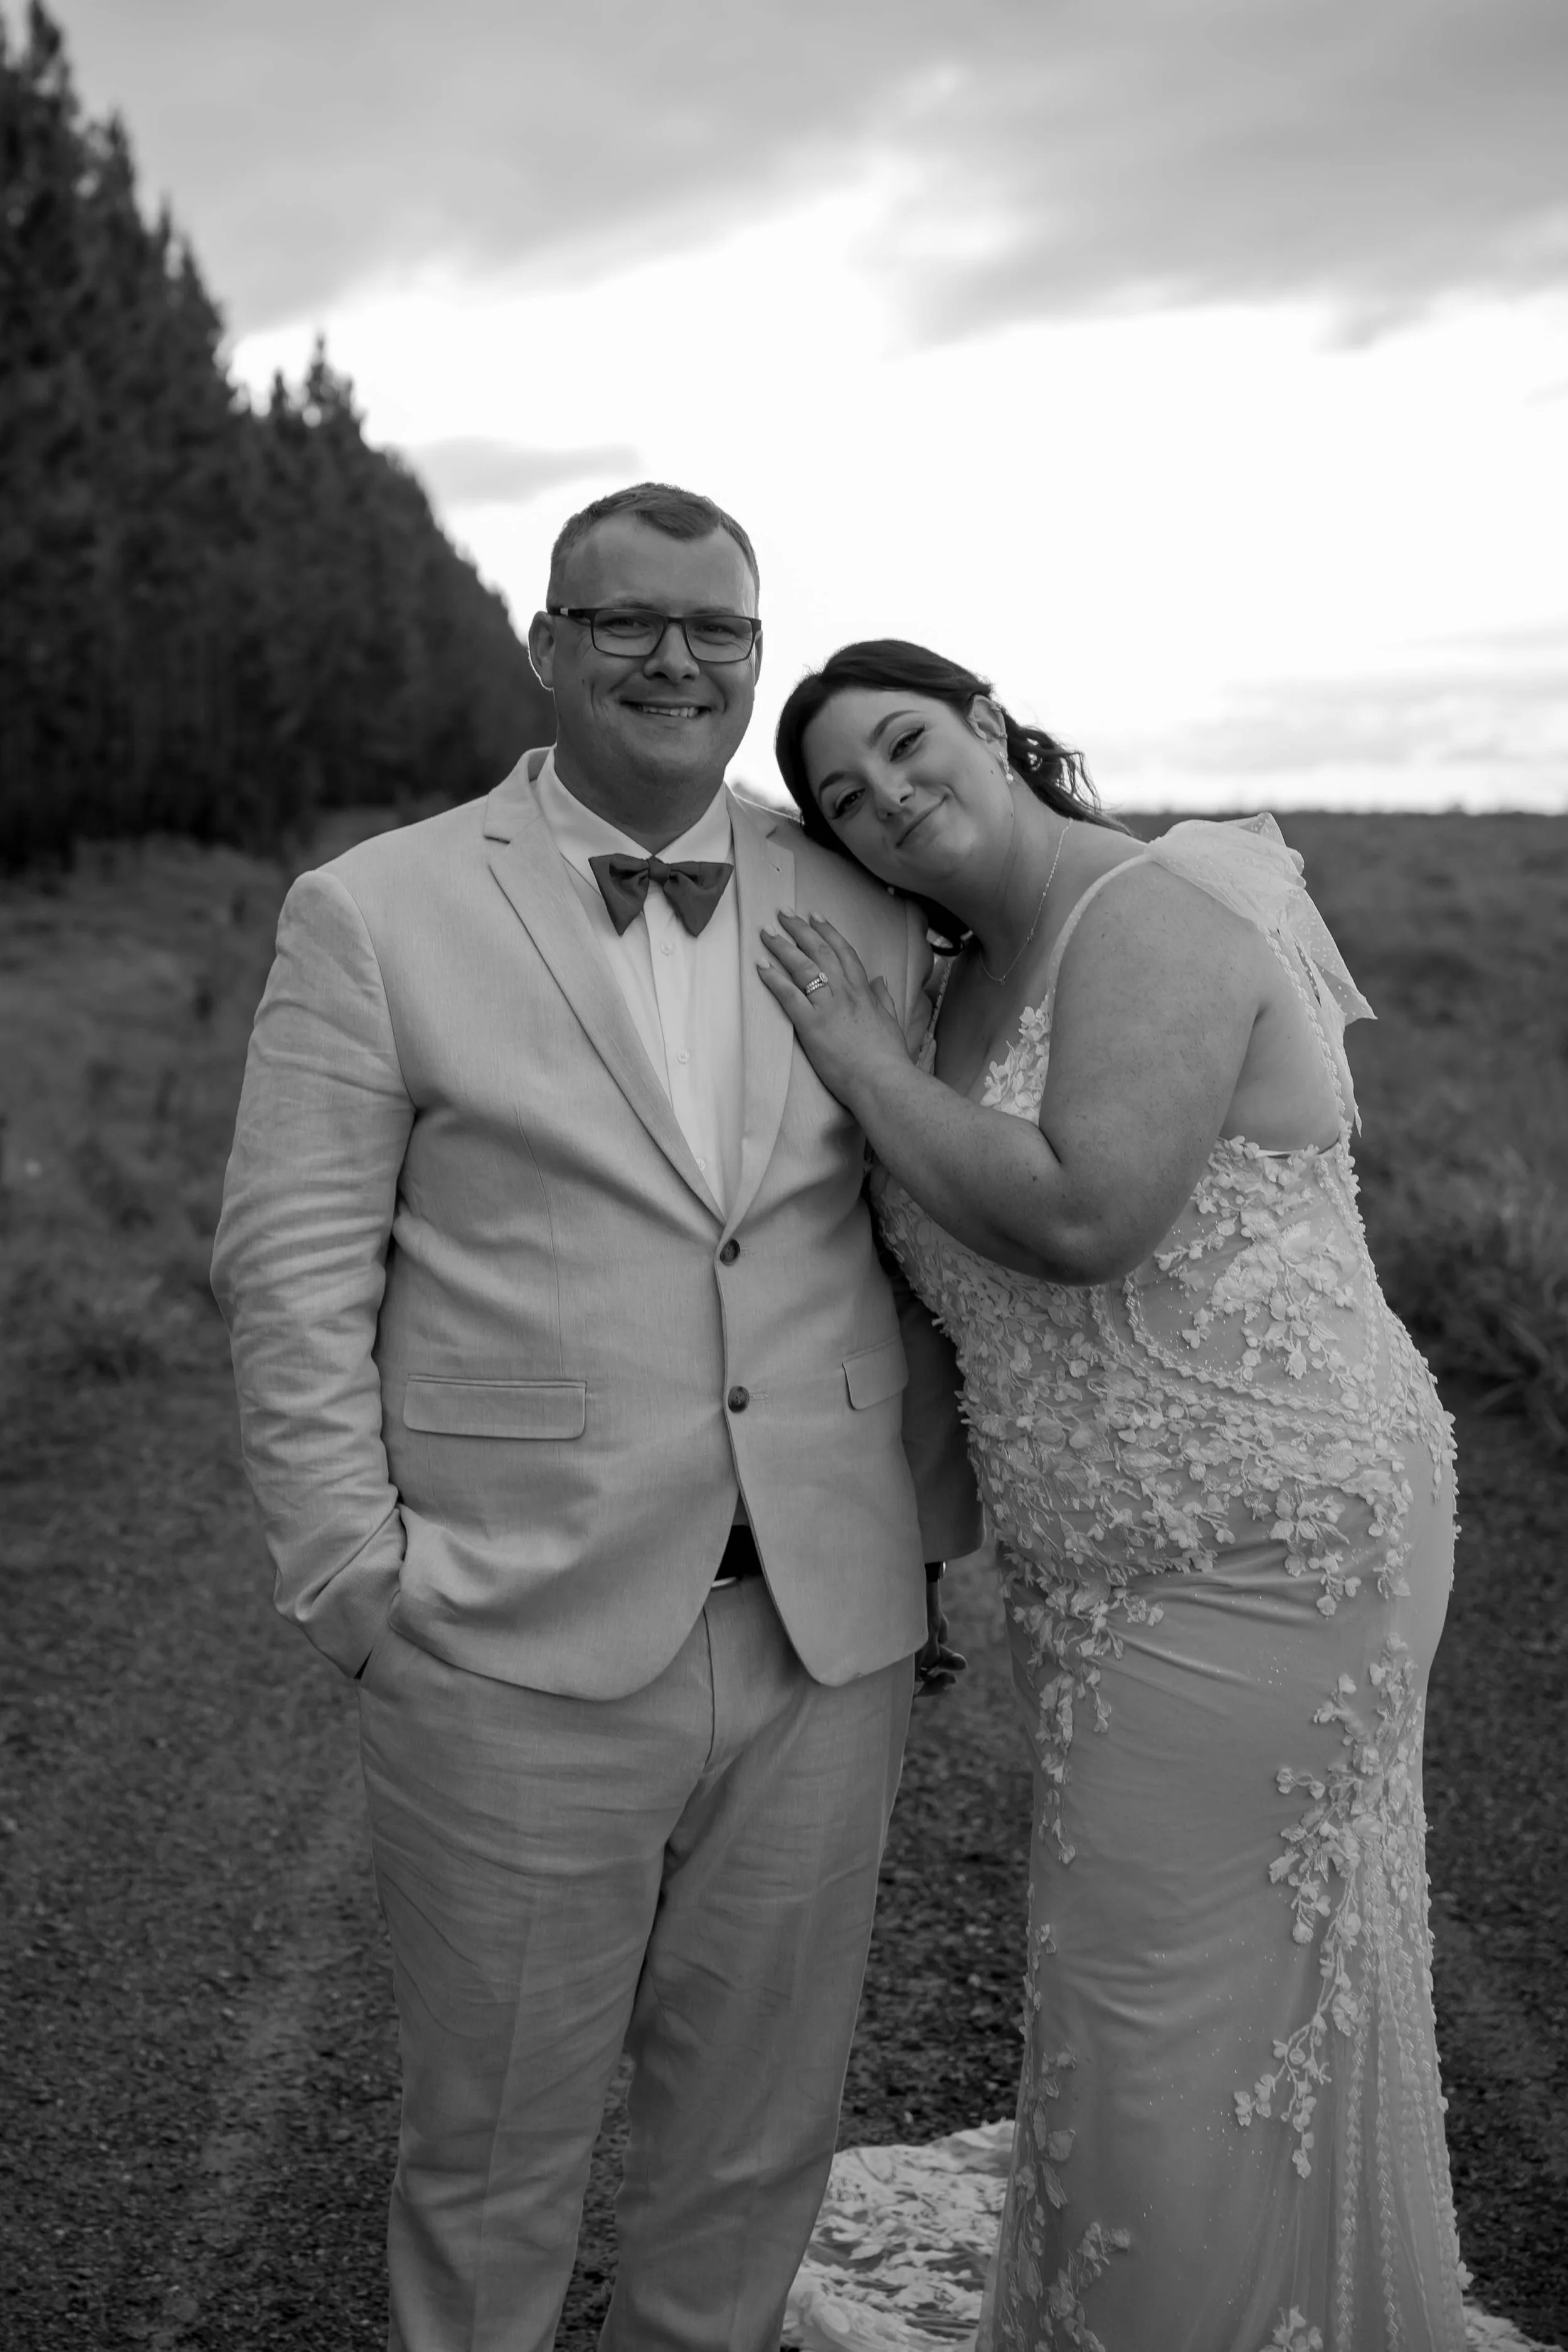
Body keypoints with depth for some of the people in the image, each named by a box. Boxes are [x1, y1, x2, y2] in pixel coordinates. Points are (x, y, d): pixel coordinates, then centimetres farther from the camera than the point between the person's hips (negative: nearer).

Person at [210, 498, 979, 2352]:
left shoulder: (866, 918, 8)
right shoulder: (374, 913, -1)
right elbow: (291, 1273, -3)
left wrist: (937, 1539, 7)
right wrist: (358, 1575, -8)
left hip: (828, 1641, 3)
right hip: (517, 1647, -3)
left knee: (759, 2143, 17)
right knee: (495, 2151, 12)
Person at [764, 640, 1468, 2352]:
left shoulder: (1151, 915, -15)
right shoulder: (976, 985, 12)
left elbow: (1087, 1219, -27)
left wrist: (863, 1062, -16)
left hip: (1250, 1560, -9)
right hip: (1117, 1571, 9)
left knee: (1193, 2032, 3)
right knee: (1229, 1997, 22)